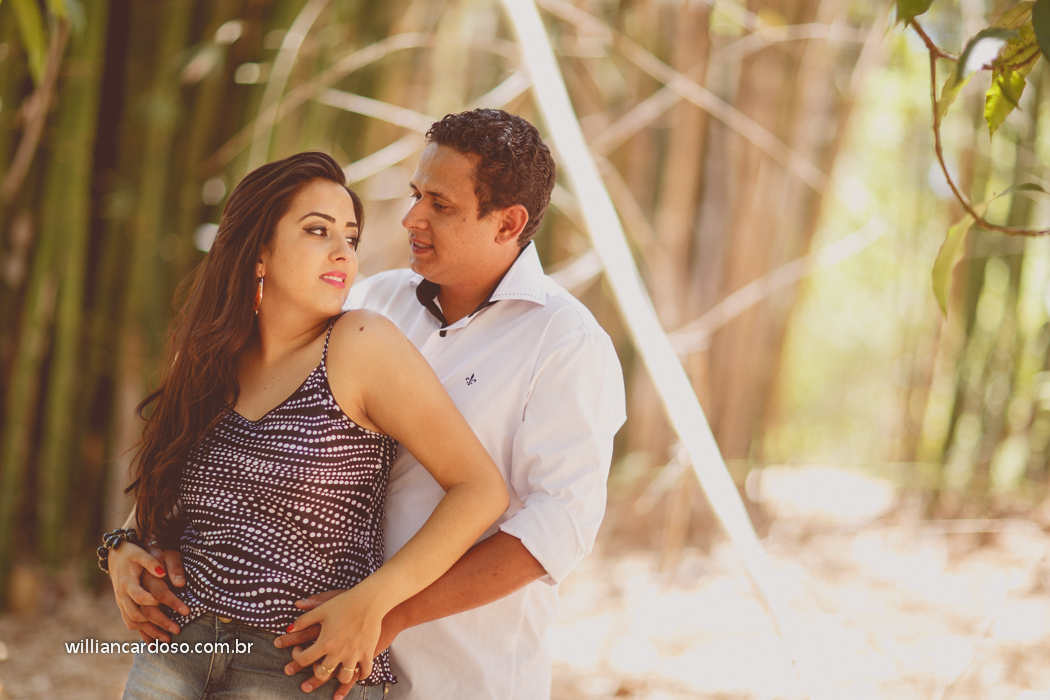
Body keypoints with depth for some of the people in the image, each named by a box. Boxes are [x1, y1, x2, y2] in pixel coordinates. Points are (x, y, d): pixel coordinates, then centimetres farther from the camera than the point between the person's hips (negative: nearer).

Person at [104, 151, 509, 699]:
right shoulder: (207, 361, 7)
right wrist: (121, 550, 3)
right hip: (175, 651, 5)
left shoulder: (360, 343, -9)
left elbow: (482, 490, -13)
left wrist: (371, 601, -19)